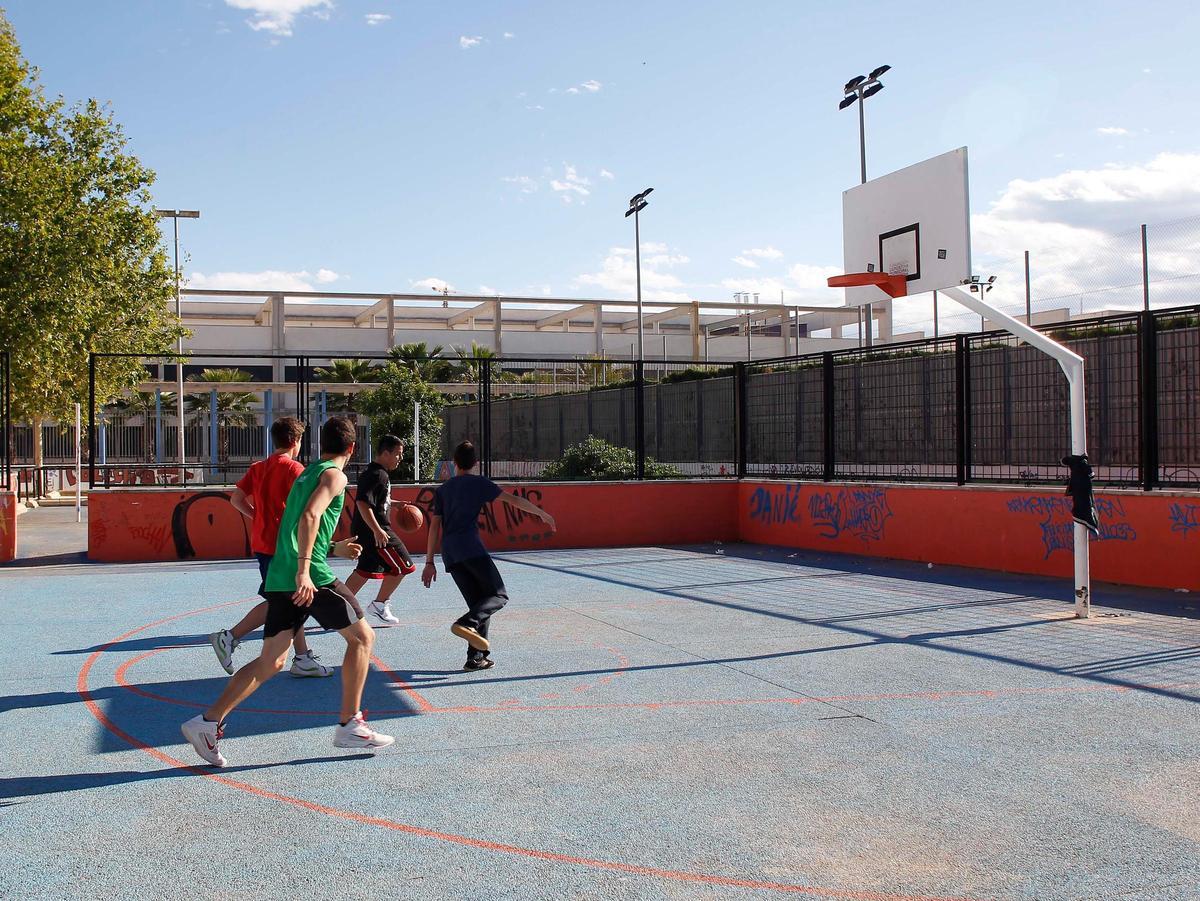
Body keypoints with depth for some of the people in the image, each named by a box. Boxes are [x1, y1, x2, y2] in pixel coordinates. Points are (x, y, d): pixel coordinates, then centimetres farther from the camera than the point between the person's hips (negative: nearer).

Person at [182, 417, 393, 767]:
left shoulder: (305, 474, 23)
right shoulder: (334, 475, -3)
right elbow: (310, 516, -20)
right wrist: (304, 570, -29)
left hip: (280, 578, 8)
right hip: (310, 577, -8)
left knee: (270, 662, 9)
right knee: (362, 636, 6)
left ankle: (208, 722, 2)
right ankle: (350, 725, 6)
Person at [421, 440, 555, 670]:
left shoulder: (442, 489, 21)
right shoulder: (478, 483, 8)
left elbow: (434, 526, 16)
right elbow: (513, 500, 5)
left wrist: (429, 562, 16)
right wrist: (542, 513, 15)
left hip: (449, 554, 6)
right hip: (471, 548, -6)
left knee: (479, 603, 12)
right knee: (499, 595, -1)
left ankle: (477, 657, 5)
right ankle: (466, 623, -27)